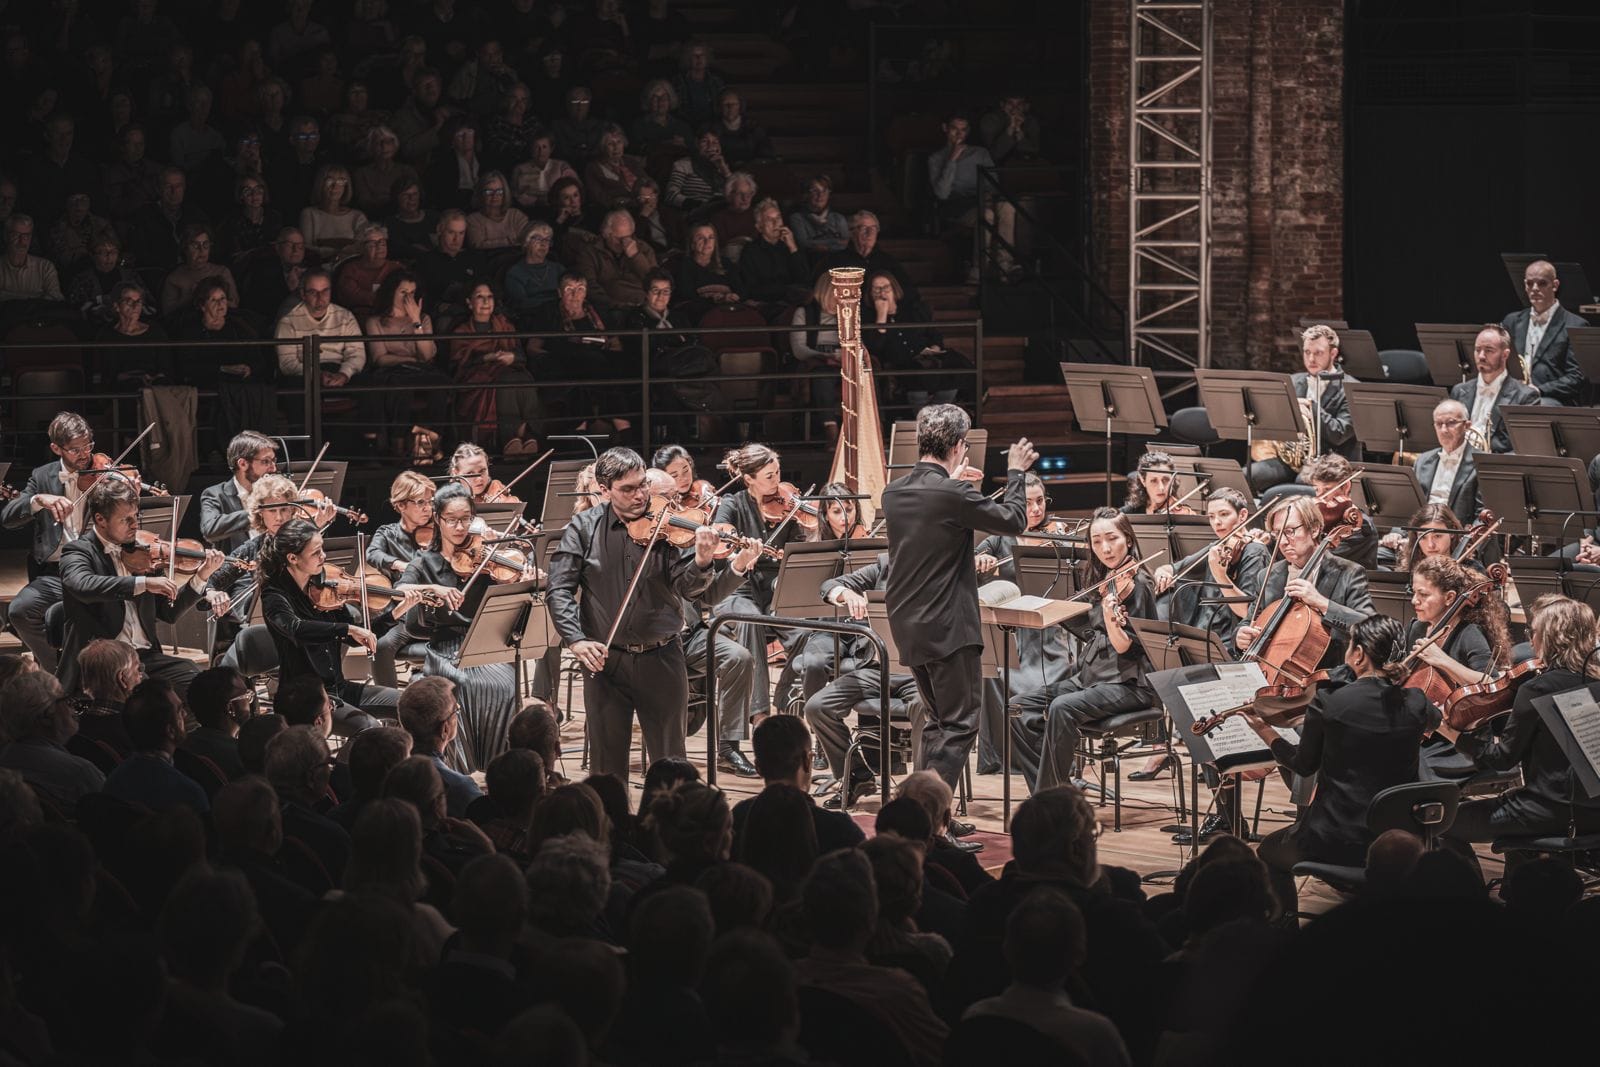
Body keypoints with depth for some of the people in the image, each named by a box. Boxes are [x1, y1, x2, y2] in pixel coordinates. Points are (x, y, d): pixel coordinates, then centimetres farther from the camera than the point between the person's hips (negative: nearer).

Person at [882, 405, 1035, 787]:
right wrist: (1015, 473, 7)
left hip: (907, 627, 8)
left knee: (938, 721, 20)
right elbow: (1014, 520, -6)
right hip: (947, 627, -8)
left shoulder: (893, 493, 3)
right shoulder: (955, 495, -19)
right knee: (959, 725, -1)